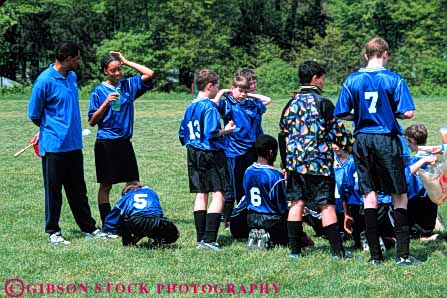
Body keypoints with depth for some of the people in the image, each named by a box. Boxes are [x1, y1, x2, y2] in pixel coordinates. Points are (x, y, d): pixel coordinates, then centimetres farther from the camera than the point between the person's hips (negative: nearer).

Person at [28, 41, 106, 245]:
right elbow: (34, 115, -6)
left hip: (74, 144, 7)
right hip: (54, 145, -7)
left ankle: (89, 228, 20)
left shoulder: (72, 77, 9)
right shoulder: (45, 81, -15)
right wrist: (50, 129, 9)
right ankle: (53, 232, 11)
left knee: (78, 190, 14)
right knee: (53, 190, 2)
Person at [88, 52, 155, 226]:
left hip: (124, 142, 4)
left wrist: (126, 62, -1)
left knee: (134, 184, 4)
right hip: (106, 143, -4)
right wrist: (106, 103, -16)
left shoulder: (128, 85, 7)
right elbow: (92, 121, -3)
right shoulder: (99, 91, -3)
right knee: (106, 185, 1)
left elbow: (149, 74, -2)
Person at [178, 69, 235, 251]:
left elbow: (182, 135, 17)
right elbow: (212, 133, -21)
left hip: (194, 154, 8)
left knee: (200, 195, 11)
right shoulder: (210, 106, -12)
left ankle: (200, 239, 10)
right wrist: (226, 130, -5)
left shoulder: (190, 107, 13)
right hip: (211, 154, -8)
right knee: (218, 195, -8)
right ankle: (209, 239, -17)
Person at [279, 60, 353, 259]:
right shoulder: (322, 103, -7)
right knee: (327, 205, -3)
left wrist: (285, 164, 21)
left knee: (296, 203, 9)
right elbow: (337, 132, -4)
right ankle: (337, 250, -2)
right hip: (319, 161, -5)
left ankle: (294, 249, 8)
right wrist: (350, 144, 17)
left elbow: (283, 136, 14)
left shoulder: (292, 104, 10)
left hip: (294, 161, 5)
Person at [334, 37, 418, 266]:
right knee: (399, 195, 5)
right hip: (387, 140, -3)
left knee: (369, 195, 8)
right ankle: (403, 254, 1)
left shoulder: (352, 81, 2)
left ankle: (375, 255, 6)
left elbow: (341, 114, 2)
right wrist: (393, 113, 10)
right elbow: (408, 113, -11)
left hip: (362, 141, 3)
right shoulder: (394, 80, -6)